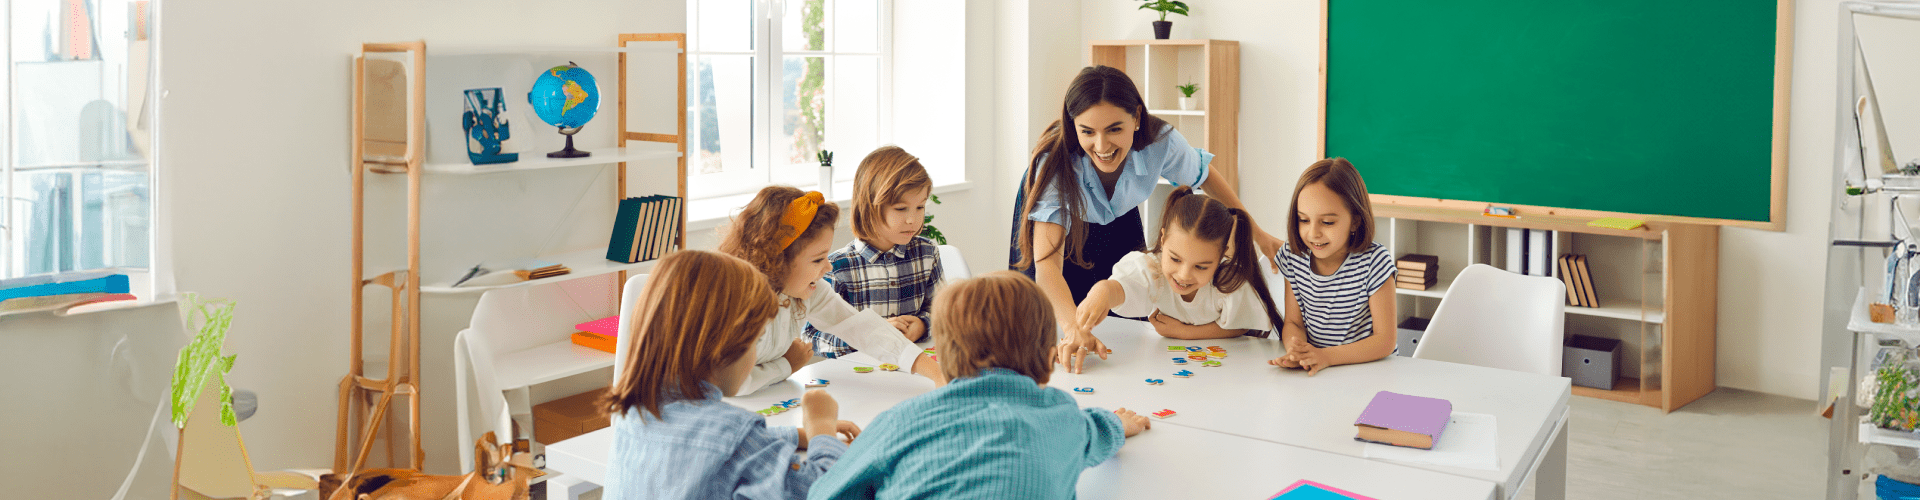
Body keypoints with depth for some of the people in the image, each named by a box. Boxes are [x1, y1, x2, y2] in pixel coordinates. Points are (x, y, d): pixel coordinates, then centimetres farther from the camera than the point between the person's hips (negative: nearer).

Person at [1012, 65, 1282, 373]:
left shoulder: (1161, 142, -33)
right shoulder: (1055, 163, -43)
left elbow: (1204, 177, -8)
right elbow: (1047, 265, -50)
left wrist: (1256, 233, -3)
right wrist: (1075, 331, -67)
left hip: (1120, 222, 3)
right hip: (1061, 225, -2)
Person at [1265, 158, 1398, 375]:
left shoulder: (1375, 261, -11)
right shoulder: (1294, 257, 0)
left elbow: (1385, 340, -13)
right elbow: (1293, 322, 5)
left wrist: (1326, 356, -25)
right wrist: (1296, 351, -18)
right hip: (1311, 373, 3)